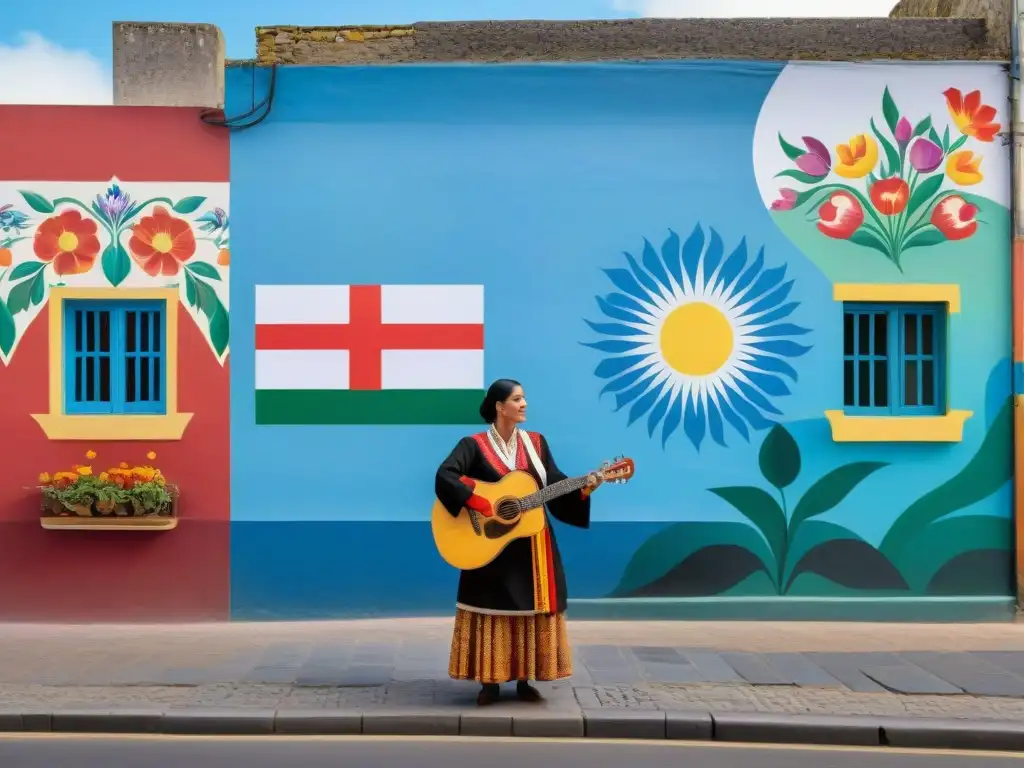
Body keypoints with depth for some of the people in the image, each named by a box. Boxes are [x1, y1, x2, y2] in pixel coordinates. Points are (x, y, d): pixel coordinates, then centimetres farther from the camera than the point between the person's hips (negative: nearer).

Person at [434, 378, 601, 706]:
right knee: (493, 608, -1)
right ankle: (490, 682, 9)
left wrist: (583, 488, -12)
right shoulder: (474, 445, -7)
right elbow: (444, 475, -21)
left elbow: (555, 484, 7)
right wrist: (482, 505, -28)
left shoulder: (536, 442, 8)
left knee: (532, 608, 5)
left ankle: (524, 681, 15)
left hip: (533, 544, 4)